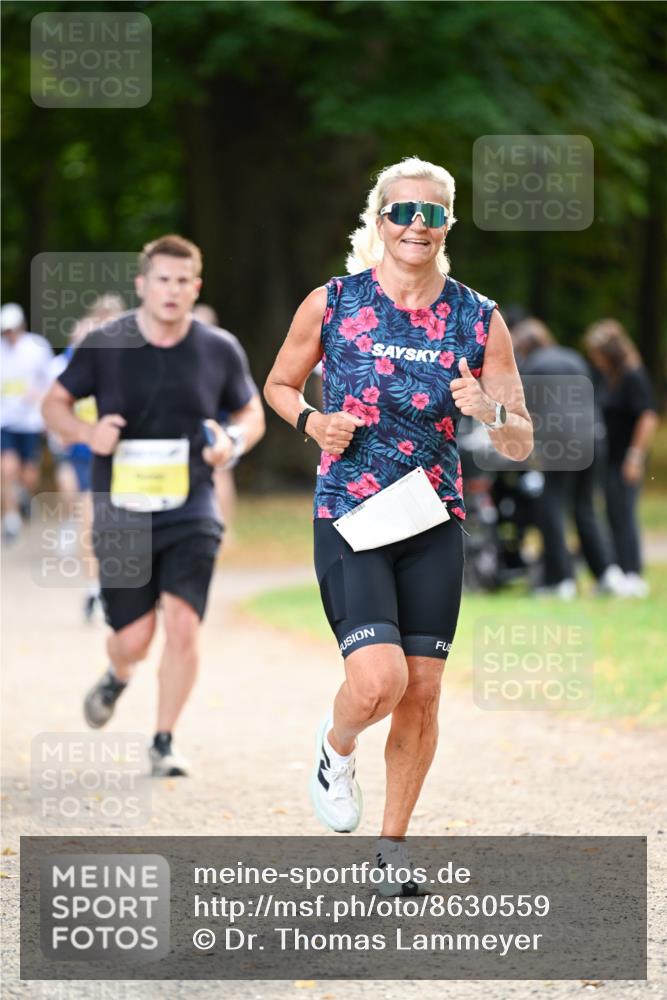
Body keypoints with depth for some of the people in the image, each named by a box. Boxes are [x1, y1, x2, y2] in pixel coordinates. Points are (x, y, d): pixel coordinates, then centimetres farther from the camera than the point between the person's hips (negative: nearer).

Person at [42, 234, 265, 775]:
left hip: (191, 514, 0)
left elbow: (252, 412, 14)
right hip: (121, 517, 0)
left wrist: (234, 441, -8)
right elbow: (55, 402, 7)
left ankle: (164, 741, 2)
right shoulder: (104, 345, -4)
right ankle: (118, 679, 38)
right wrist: (87, 432, -14)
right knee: (133, 638, 0)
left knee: (183, 624, -15)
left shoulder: (220, 351, 0)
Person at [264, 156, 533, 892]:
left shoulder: (480, 321, 1)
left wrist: (492, 412, -18)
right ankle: (336, 749, 16)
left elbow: (521, 445, 4)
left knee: (422, 694, 3)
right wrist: (312, 422, -8)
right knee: (379, 680, -19)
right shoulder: (331, 304, -3)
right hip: (347, 519, -3)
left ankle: (393, 845, 22)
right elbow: (278, 384, 13)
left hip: (433, 525, 3)